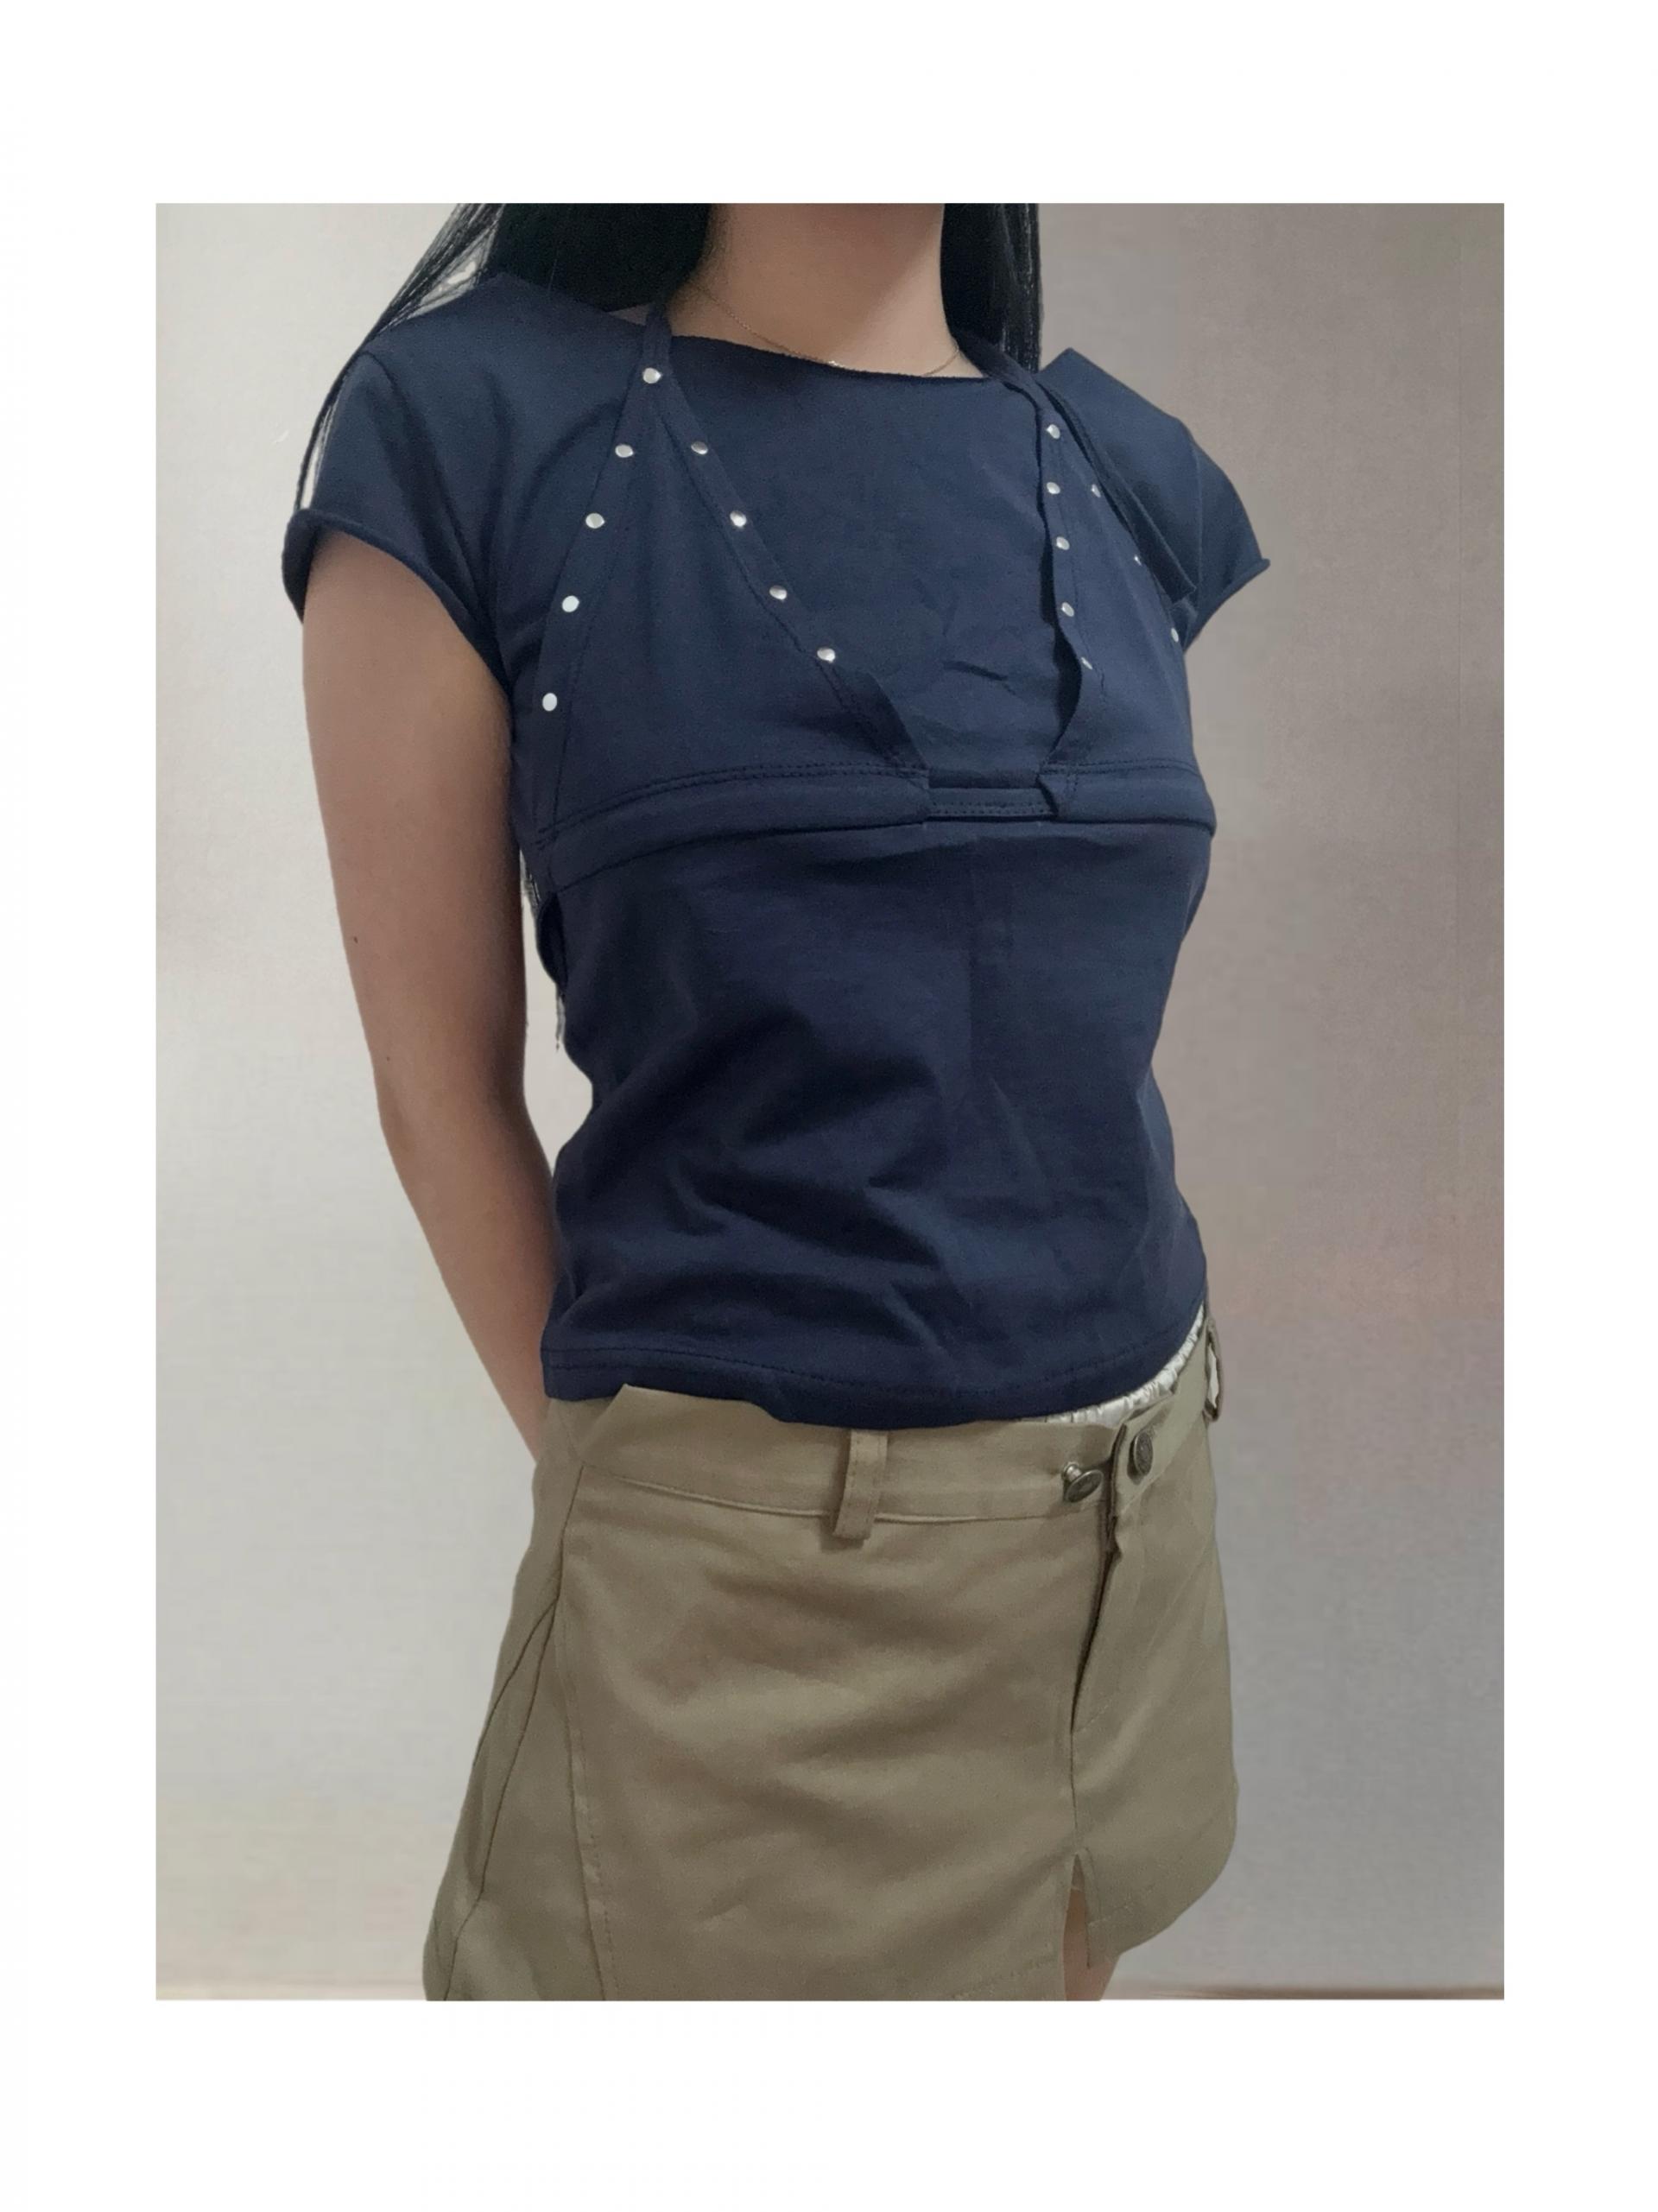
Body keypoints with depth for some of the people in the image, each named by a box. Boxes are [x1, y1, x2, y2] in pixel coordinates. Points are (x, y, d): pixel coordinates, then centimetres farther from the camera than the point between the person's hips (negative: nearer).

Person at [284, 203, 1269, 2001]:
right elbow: (443, 1082, -5)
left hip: (1136, 1503, 5)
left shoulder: (1130, 476, 6)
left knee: (1061, 1963, 20)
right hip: (756, 1550, -5)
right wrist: (619, 1470, 0)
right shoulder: (470, 430, -8)